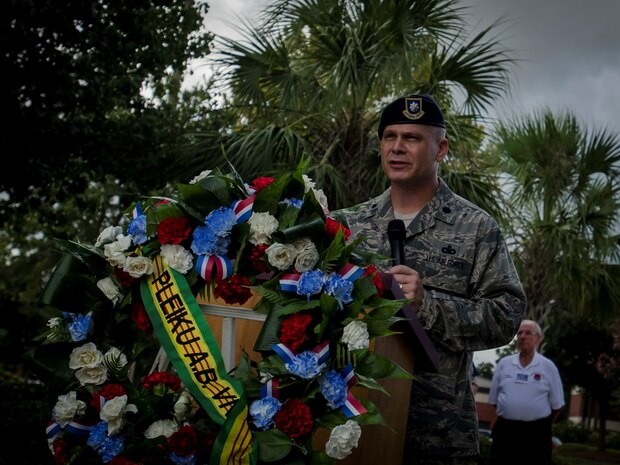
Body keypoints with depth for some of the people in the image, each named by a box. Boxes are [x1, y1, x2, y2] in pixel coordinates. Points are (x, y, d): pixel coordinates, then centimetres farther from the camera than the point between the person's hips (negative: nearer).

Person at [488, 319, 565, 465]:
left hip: (536, 432, -2)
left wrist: (543, 425, 10)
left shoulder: (548, 366, 0)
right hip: (505, 430, 2)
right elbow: (494, 399, 13)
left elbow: (557, 403, 6)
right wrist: (509, 416, 12)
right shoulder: (504, 363, 6)